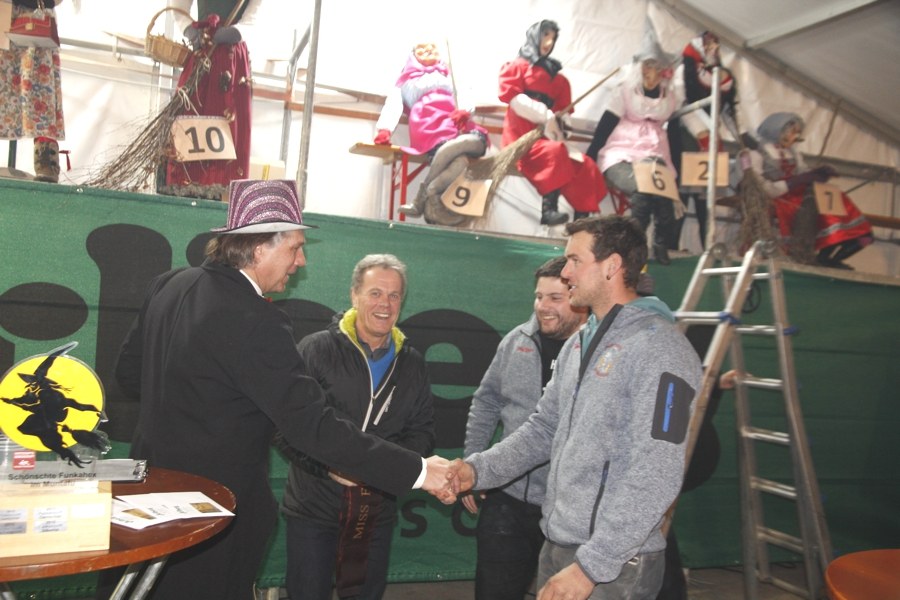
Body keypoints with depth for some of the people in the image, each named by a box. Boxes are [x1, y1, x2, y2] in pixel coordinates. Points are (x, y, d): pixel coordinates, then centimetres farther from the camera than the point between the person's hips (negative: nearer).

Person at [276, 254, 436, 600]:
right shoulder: (316, 350, -8)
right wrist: (329, 465, -21)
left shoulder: (411, 364, 6)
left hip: (377, 512, 4)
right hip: (314, 506, -3)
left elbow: (423, 431, 6)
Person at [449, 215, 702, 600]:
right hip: (556, 546, 8)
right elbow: (544, 429, 13)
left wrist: (591, 565, -22)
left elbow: (655, 477, -21)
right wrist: (478, 469, -1)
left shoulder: (660, 350, -16)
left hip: (614, 563, -7)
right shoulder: (578, 343, 9)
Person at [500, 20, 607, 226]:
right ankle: (549, 209, -39)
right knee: (554, 151, -35)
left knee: (586, 167, -16)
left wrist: (556, 126, -8)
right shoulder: (516, 67, 10)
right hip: (520, 138, -5)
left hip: (545, 138, 5)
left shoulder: (558, 78, 21)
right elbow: (513, 98, -6)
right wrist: (545, 115, -15)